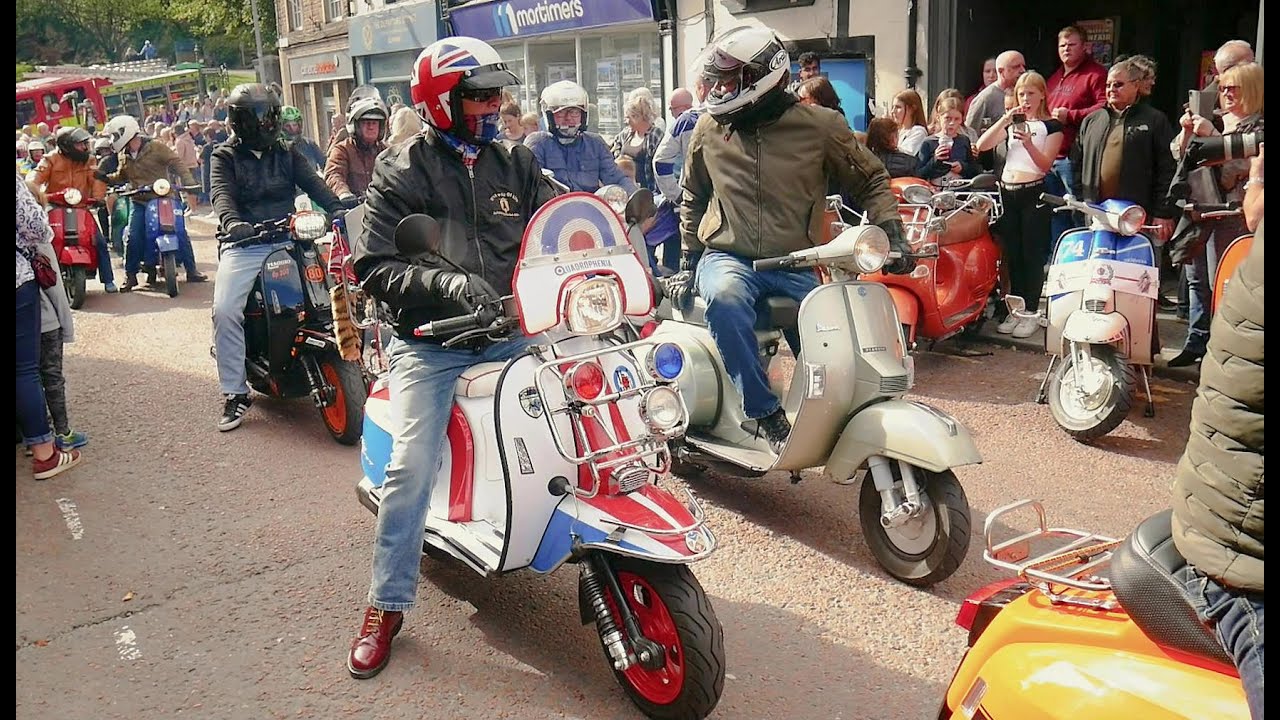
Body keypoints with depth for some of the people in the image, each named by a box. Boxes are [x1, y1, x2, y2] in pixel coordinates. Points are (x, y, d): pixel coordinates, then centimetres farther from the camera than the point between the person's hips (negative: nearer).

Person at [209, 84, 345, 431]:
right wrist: (232, 223, -34)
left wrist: (339, 209, -21)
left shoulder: (287, 153, 16)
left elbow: (313, 183, 0)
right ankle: (235, 392, -9)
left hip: (286, 241, 3)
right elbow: (222, 193, -11)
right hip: (243, 245, -2)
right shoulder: (224, 156, 7)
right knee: (225, 310, -21)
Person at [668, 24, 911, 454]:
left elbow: (871, 181, 11)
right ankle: (766, 413, -27)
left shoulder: (819, 126, 0)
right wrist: (688, 263, 16)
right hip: (727, 257, 0)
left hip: (795, 267, 0)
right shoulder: (709, 129, 8)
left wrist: (891, 233, -6)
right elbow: (693, 198, 22)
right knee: (725, 298, -36)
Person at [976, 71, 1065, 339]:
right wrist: (1004, 120, -8)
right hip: (1007, 193, 5)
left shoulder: (1051, 126, 4)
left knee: (1032, 255, -4)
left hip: (1034, 193, -4)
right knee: (1011, 254, 7)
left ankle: (1031, 313, 1)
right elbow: (981, 145, 2)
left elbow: (1045, 164, -6)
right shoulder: (1011, 124, 17)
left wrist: (1028, 143, -22)